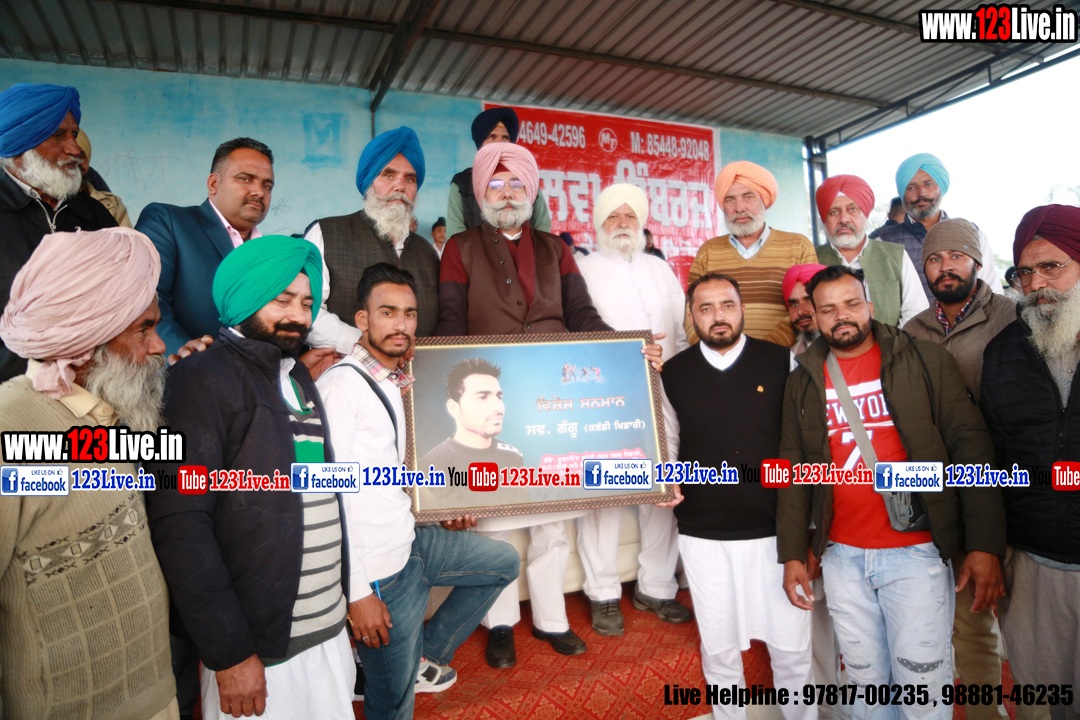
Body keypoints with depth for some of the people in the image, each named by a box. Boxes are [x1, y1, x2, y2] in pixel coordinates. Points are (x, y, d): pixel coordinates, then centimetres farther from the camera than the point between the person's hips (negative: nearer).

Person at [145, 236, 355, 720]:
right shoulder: (205, 379, -11)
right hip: (257, 647, -7)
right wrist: (230, 651, -17)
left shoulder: (300, 379, 12)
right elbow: (179, 521, -18)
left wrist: (341, 603, 11)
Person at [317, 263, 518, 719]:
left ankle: (427, 654, 25)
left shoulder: (395, 383, 9)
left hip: (413, 539, 9)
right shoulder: (342, 383, -18)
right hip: (381, 567, -8)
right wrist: (357, 591, -21)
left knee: (504, 562, 21)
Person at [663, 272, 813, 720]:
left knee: (791, 646, 11)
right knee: (719, 648, 14)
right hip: (703, 535, 1)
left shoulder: (781, 362, -3)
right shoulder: (673, 372, 0)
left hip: (776, 530, 0)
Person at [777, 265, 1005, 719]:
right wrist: (793, 553, 3)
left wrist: (985, 544, -13)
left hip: (917, 552, -2)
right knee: (864, 681, 16)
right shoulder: (802, 381, 4)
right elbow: (793, 468, 6)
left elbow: (971, 448, -6)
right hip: (841, 558, 3)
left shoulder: (926, 362, -3)